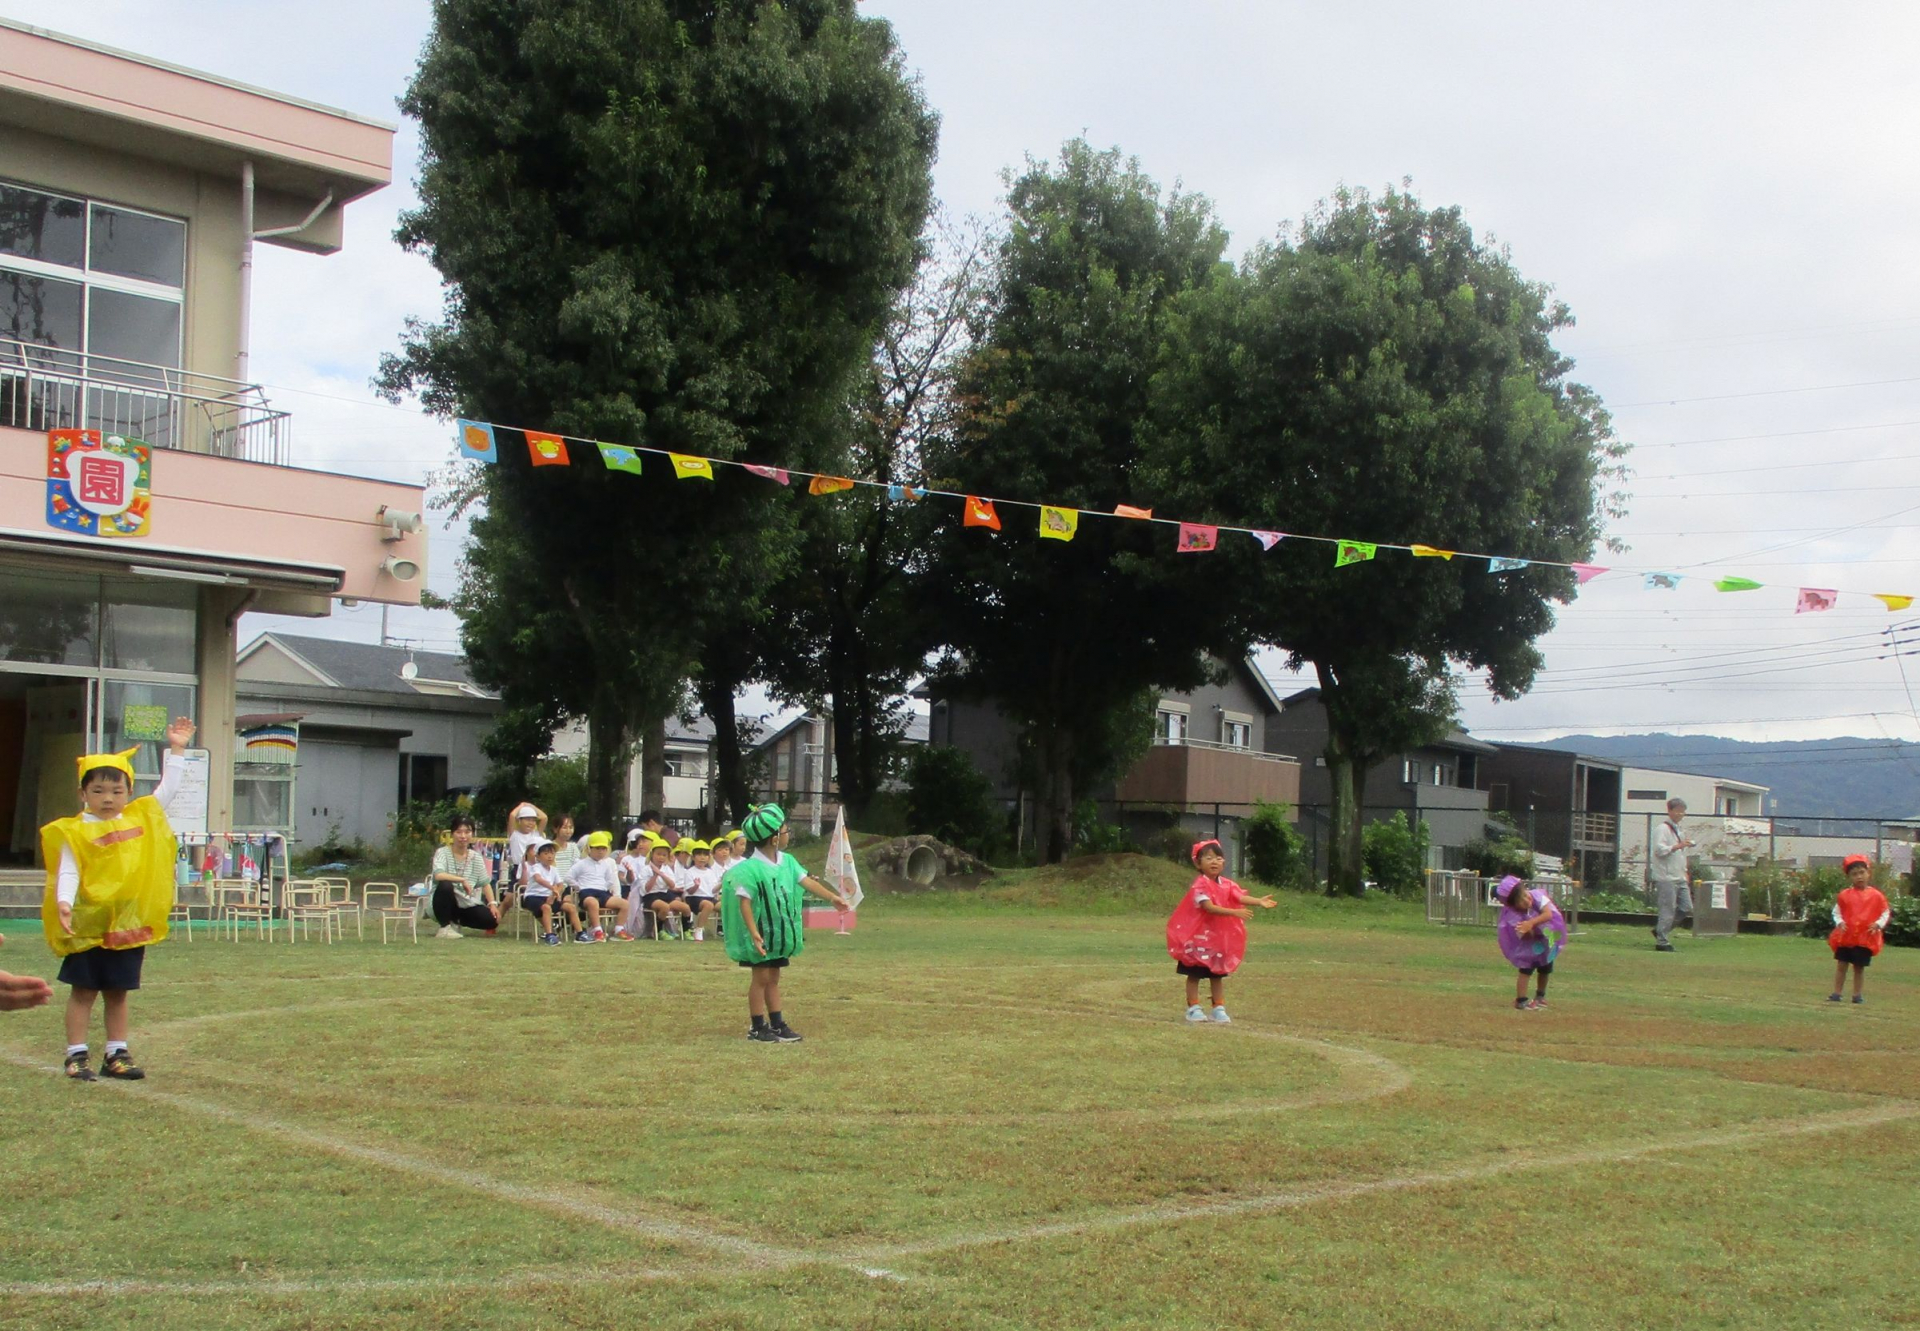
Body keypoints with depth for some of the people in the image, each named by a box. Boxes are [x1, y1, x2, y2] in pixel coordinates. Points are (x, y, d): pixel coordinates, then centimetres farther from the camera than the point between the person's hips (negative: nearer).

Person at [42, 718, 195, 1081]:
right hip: (88, 926, -4)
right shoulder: (75, 832, -6)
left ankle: (117, 1055, 18)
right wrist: (63, 902, -28)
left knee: (118, 993, 12)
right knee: (83, 992, 3)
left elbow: (168, 790, 16)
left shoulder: (143, 817, 8)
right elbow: (67, 871, -13)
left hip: (130, 925, 4)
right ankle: (76, 1055, 9)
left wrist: (177, 750, 13)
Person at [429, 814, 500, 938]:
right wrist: (462, 880, -29)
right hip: (446, 904, -4)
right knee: (445, 885, -36)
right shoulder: (443, 852, -9)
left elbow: (485, 883, 3)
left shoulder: (476, 857, 4)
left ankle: (455, 922, 11)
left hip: (466, 905, 4)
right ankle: (445, 927, -14)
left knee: (491, 920, -18)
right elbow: (438, 875, -28)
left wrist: (493, 904, -11)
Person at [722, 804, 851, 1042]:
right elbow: (744, 902, -22)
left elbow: (806, 881, 3)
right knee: (761, 977, 1)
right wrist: (754, 933, -29)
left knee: (773, 978, 15)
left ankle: (777, 1024, 21)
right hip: (762, 932, -7)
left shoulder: (787, 861, 3)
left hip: (781, 931, 7)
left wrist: (832, 897, -3)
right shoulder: (751, 868, -20)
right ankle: (757, 1028, 10)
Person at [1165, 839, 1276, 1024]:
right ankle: (1193, 1008, 11)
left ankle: (1219, 1008, 18)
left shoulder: (1227, 885, 2)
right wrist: (1234, 912, -38)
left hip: (1220, 937, 6)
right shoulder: (1200, 885, -19)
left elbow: (1240, 897, -13)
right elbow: (1208, 906, -30)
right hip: (1198, 936, -6)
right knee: (1195, 974, 3)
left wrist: (1260, 902, -31)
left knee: (1217, 974, 11)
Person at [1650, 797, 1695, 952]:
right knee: (1668, 910, -8)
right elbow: (1660, 849, -17)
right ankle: (1662, 942, -2)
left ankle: (1660, 929, 18)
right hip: (1666, 877, -9)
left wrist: (1685, 873, 23)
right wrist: (1678, 846, -26)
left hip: (1679, 877, 9)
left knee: (1687, 908, 5)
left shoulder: (1679, 829, 22)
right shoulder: (1662, 828, -6)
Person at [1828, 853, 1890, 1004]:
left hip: (1866, 938, -1)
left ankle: (1857, 995, 18)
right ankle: (1836, 993, 10)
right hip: (1845, 937, 1)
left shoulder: (1876, 895, -2)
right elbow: (1836, 911, 6)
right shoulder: (1844, 895, -1)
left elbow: (1885, 913, 3)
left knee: (1859, 967, 8)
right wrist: (1839, 922, -12)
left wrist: (1878, 924, -13)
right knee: (1841, 965, 5)